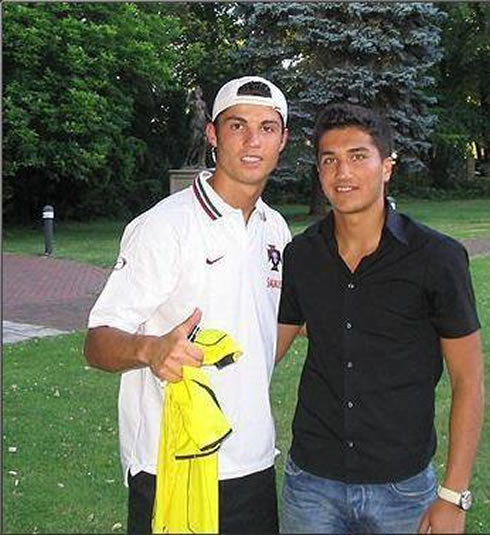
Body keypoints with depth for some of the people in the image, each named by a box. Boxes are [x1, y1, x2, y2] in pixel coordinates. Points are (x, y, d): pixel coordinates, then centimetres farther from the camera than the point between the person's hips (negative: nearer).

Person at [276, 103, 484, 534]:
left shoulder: (438, 258, -10)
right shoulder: (299, 256, -1)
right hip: (311, 482, 3)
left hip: (402, 488, -2)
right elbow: (269, 349, 10)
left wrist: (454, 497, -9)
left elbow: (468, 380, -7)